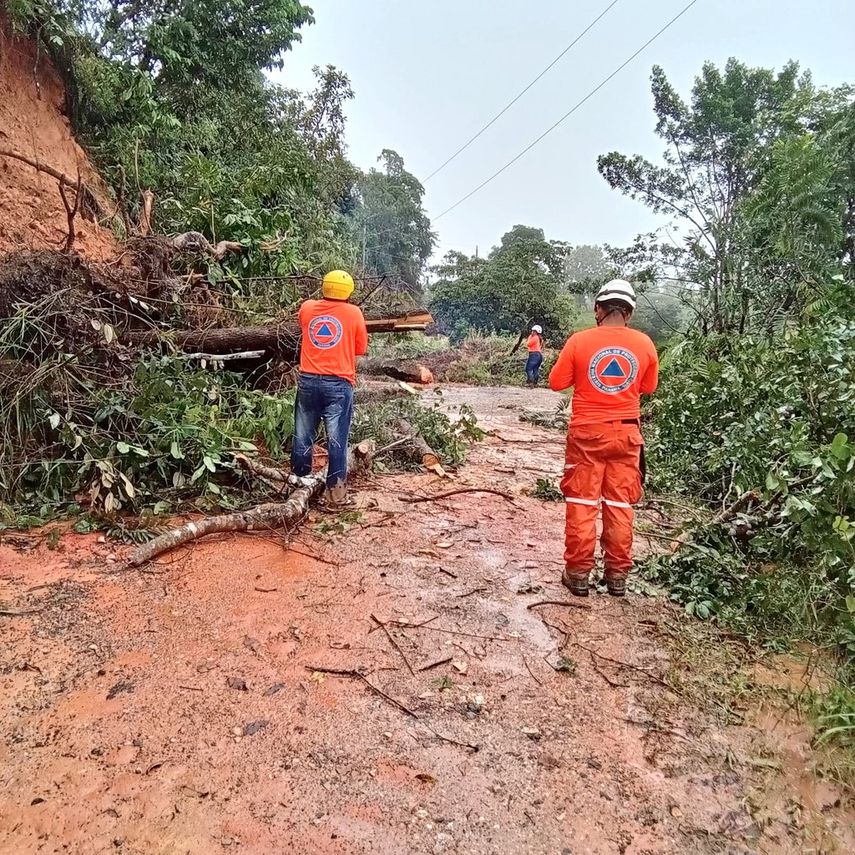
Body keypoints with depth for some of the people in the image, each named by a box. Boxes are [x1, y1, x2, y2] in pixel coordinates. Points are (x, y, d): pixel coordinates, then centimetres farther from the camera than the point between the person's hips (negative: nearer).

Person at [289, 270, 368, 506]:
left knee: (303, 433, 16)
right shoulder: (354, 313, -3)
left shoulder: (307, 308, 5)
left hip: (308, 380, 3)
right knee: (337, 439, 1)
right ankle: (336, 490, 5)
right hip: (338, 384, -3)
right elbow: (360, 349, 6)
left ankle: (299, 475, 30)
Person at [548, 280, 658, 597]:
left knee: (582, 503, 6)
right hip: (626, 433, 2)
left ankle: (578, 573, 11)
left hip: (587, 432, -2)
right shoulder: (644, 344, -2)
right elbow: (648, 387, 11)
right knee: (620, 504, 9)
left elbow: (557, 383, -1)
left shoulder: (580, 340, -9)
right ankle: (618, 575, 17)